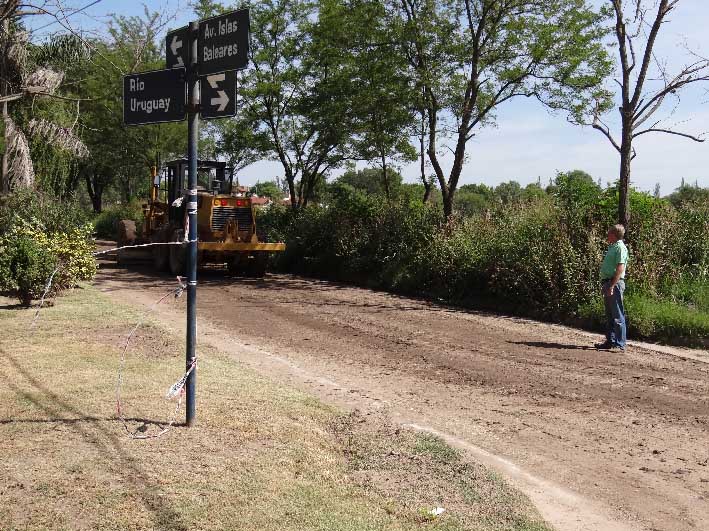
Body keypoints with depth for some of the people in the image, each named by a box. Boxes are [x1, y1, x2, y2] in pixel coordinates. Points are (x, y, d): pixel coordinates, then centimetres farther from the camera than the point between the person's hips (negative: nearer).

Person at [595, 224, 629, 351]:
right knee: (609, 315, 14)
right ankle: (610, 341, 22)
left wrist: (612, 286, -24)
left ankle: (620, 344, -4)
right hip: (607, 283, 10)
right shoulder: (612, 247, 18)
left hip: (615, 283, -10)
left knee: (617, 315, -6)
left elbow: (620, 268, -20)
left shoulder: (620, 248, -12)